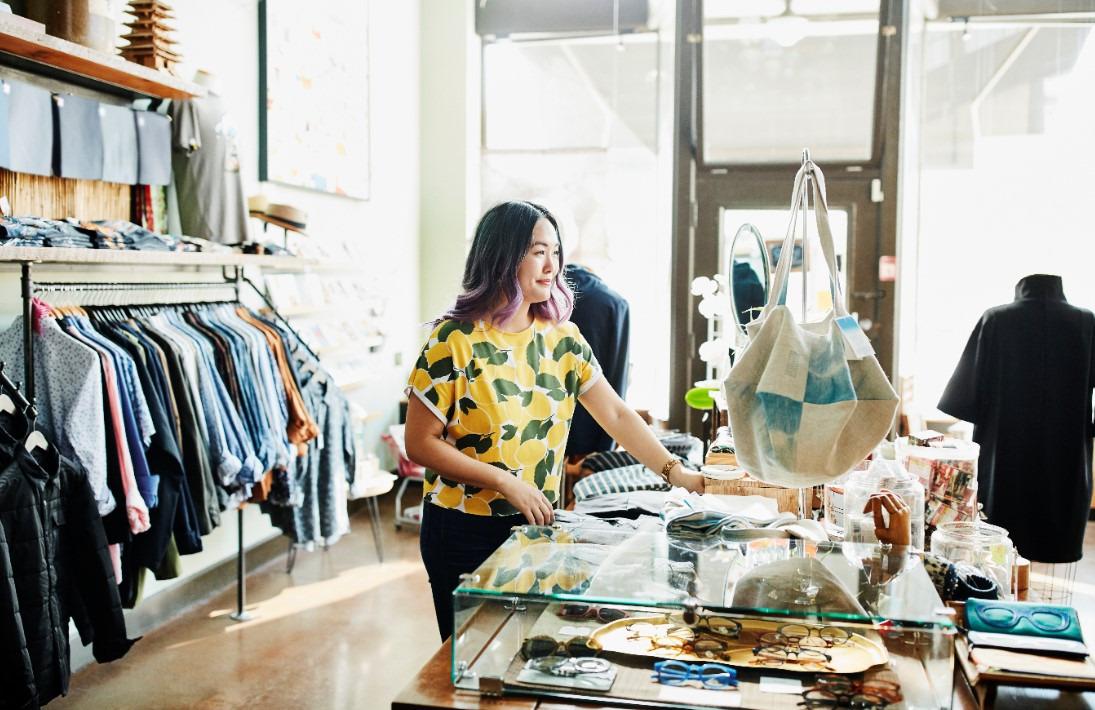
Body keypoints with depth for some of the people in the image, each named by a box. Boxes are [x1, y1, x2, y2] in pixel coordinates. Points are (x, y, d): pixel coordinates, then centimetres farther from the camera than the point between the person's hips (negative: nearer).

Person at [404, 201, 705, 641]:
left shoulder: (562, 338, 2)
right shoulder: (454, 340, -14)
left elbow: (616, 415, 0)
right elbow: (420, 444, -14)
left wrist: (676, 472, -10)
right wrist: (506, 481, -19)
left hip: (538, 523, 4)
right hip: (465, 533, -4)